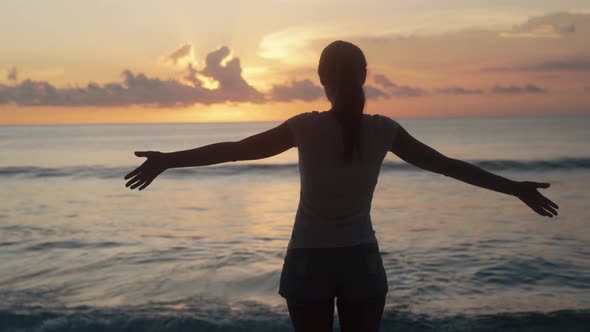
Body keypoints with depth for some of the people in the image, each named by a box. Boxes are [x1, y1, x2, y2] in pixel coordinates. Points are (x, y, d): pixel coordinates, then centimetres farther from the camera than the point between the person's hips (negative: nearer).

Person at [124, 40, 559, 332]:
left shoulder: (306, 127, -11)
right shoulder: (384, 130, -6)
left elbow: (234, 149, -7)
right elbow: (448, 165, 1)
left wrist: (167, 161, 2)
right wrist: (517, 189, 13)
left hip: (311, 262, -1)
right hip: (362, 261, 2)